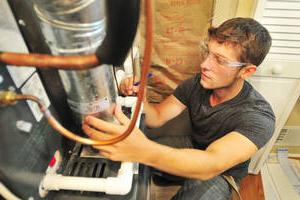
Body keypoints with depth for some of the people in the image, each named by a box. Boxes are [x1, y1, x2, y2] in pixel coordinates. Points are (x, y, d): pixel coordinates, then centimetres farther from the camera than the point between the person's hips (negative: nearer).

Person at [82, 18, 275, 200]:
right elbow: (157, 117, -12)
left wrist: (143, 150, -60)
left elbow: (211, 165, -44)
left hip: (221, 174, -3)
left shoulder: (259, 117, -29)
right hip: (191, 149, 4)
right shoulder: (198, 83, -15)